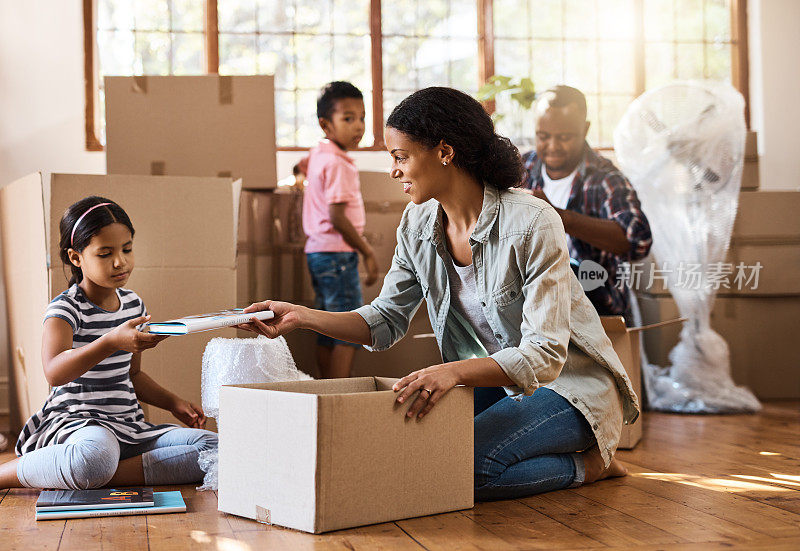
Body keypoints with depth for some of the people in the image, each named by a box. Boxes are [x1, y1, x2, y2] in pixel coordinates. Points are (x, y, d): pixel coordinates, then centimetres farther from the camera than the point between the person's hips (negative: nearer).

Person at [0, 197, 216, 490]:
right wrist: (113, 341, -45)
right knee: (97, 454, -44)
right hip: (76, 425, -7)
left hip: (129, 427, 7)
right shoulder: (65, 309, -10)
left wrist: (174, 403, 13)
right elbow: (55, 373, -32)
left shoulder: (133, 304, 12)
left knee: (213, 447, -15)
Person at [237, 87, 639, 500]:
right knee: (396, 442, -13)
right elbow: (386, 319, 4)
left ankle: (588, 464, -3)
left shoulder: (532, 224, -24)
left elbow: (544, 356, -28)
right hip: (495, 380, 8)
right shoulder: (418, 224, -3)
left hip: (571, 381, -8)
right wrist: (301, 317, -11)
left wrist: (455, 371, -44)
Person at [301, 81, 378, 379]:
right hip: (337, 253, -10)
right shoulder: (337, 164, -17)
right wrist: (367, 252, -15)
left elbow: (302, 166, 35)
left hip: (318, 251, 10)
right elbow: (337, 217, -21)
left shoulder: (318, 153, 12)